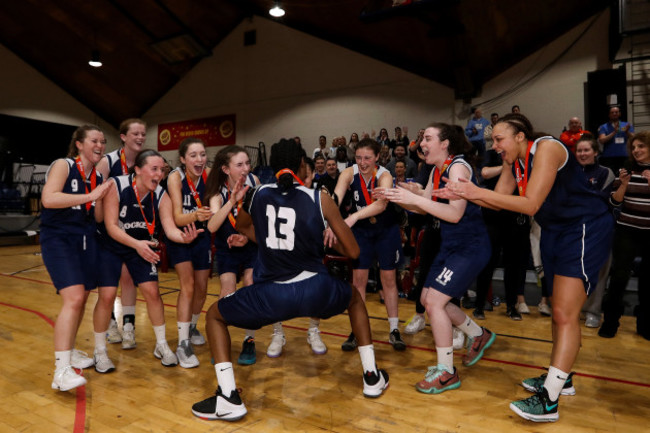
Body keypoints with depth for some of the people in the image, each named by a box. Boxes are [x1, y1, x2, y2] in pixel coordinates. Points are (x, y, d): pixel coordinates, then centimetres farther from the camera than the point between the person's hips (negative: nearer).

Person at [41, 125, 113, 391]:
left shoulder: (99, 176, 11)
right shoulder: (63, 165, -7)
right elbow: (48, 199, -23)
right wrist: (89, 196, -23)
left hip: (86, 240, 7)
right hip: (58, 239, -7)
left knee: (82, 299, 11)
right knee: (73, 299, -19)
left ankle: (69, 352, 31)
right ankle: (61, 371, -16)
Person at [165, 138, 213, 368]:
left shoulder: (208, 174, -15)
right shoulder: (176, 177, -25)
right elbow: (177, 218, -34)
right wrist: (195, 215, -53)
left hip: (201, 235, 4)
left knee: (201, 288, 9)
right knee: (188, 285, -16)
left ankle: (192, 328, 35)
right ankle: (183, 345, -7)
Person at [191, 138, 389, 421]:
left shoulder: (259, 194, 8)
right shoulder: (320, 198, 1)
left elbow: (243, 226, 31)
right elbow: (352, 252, 6)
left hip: (271, 294, 0)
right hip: (315, 290, 1)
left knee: (214, 315, 25)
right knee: (355, 299, 33)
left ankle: (228, 399, 15)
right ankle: (372, 377, 36)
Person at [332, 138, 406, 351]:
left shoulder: (384, 176, -23)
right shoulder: (349, 173, -18)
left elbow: (381, 204, -42)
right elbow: (335, 198, -34)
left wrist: (354, 216, -58)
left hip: (386, 230, -1)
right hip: (361, 230, 2)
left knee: (388, 278, 4)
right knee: (358, 279, 1)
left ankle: (394, 330, 18)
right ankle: (356, 330, 14)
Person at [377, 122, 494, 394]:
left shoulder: (458, 167, -18)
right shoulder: (437, 170, 9)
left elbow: (455, 213, -27)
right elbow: (424, 206, 10)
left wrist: (414, 197, -29)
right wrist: (395, 198, -5)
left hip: (470, 247, -9)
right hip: (451, 245, 10)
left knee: (434, 301, -13)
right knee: (428, 298, 13)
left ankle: (446, 373, 4)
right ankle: (478, 335, 35)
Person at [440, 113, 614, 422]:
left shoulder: (546, 148, -21)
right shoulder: (513, 162, 4)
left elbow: (530, 205, -27)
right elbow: (499, 201, 6)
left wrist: (477, 191, -28)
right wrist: (465, 194, -9)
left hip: (586, 228, -9)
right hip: (554, 231, 9)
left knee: (565, 314, -11)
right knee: (559, 311, 16)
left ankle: (549, 400, -5)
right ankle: (561, 378, 31)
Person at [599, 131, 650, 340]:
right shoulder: (626, 170, 2)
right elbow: (614, 202, 0)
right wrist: (623, 184, -17)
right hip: (627, 232, -1)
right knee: (619, 276, -6)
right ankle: (610, 322, 7)